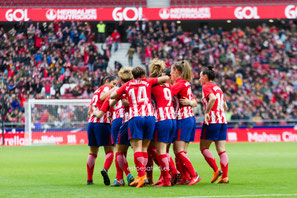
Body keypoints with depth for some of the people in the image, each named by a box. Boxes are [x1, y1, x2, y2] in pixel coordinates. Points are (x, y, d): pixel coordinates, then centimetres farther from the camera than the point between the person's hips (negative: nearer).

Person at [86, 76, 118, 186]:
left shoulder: (97, 91, 26)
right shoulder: (106, 88, 3)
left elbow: (89, 111, 25)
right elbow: (102, 97, -19)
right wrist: (113, 90, -13)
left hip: (91, 123, 7)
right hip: (103, 122, -7)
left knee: (93, 153, 11)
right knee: (109, 151, -2)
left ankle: (89, 179, 8)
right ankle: (105, 169, -29)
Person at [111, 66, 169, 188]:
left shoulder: (127, 85, 16)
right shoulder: (147, 82, 16)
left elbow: (112, 96, 19)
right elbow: (166, 78, 17)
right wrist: (162, 83, 37)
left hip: (135, 117, -2)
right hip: (149, 116, 2)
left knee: (137, 148, -8)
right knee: (144, 148, 8)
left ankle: (141, 176, -22)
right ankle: (141, 176, 5)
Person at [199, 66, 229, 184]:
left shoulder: (206, 87, -4)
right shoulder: (218, 88, 19)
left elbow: (212, 98, -24)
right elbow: (225, 106, 21)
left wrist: (206, 112, -20)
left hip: (212, 121, -7)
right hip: (222, 120, 7)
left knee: (204, 148, 3)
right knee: (221, 150, 3)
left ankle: (216, 170, -10)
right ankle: (224, 176, -4)